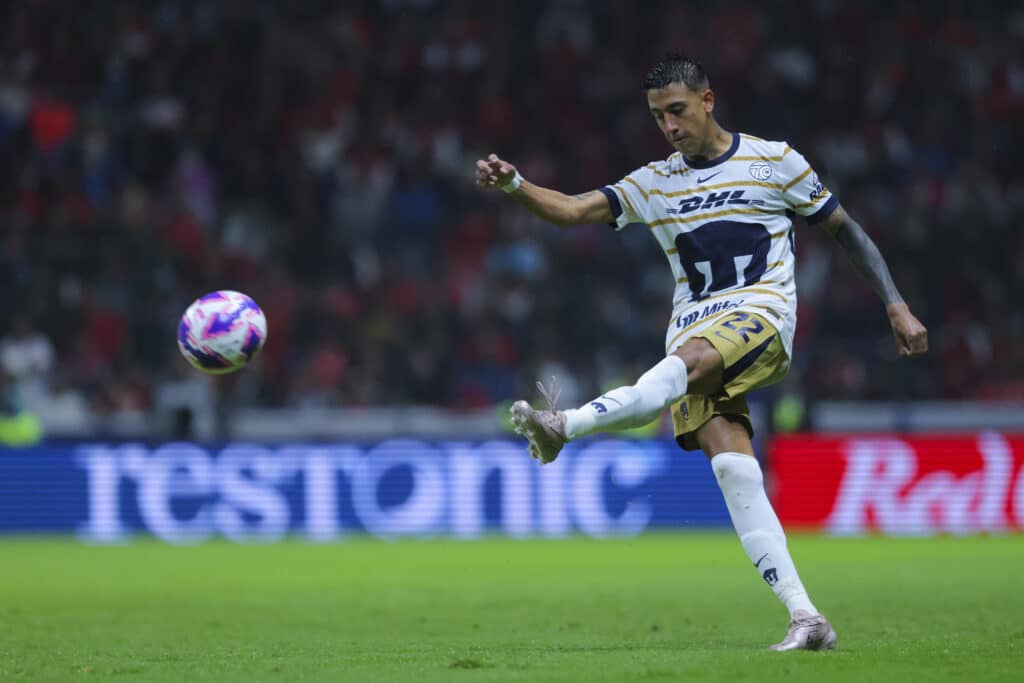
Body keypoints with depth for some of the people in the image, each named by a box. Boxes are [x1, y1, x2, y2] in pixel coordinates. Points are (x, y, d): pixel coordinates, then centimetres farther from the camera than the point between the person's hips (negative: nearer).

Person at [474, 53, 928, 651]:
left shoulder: (774, 161, 6)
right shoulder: (655, 184, 14)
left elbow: (845, 229, 13)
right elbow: (574, 210, 4)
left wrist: (897, 306, 8)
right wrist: (513, 185, -15)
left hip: (762, 315, -3)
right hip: (695, 332, 3)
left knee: (685, 361, -37)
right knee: (733, 467, -18)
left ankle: (564, 426, -53)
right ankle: (805, 618, -20)